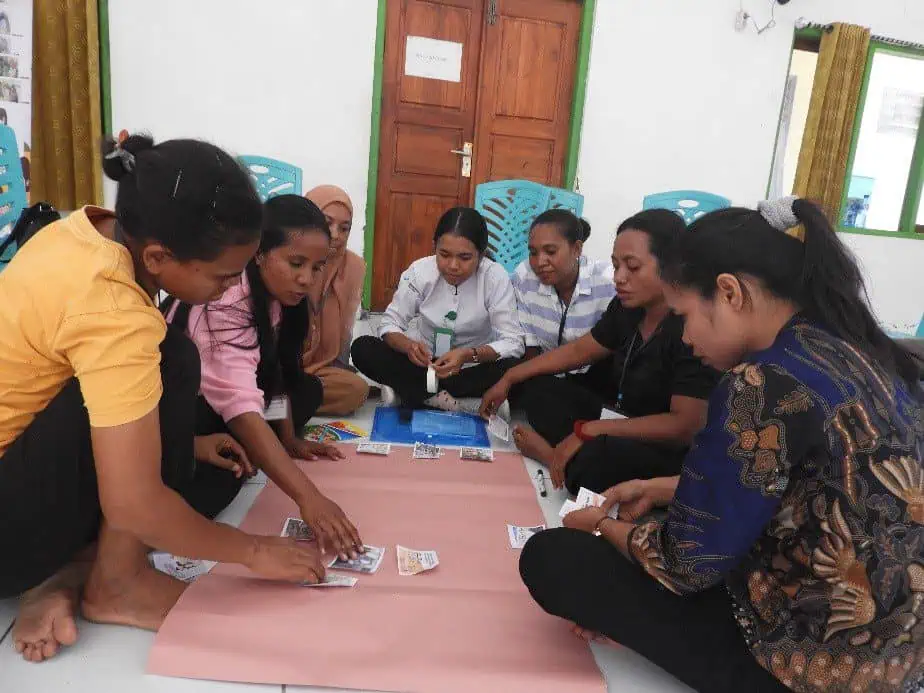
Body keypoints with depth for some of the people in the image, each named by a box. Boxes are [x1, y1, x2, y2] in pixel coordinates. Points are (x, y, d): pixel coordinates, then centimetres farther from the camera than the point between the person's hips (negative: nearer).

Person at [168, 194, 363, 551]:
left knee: (308, 389, -1)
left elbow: (277, 373, 1)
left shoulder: (276, 292, -6)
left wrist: (290, 440, -8)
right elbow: (240, 407, -43)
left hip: (220, 403, 9)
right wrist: (308, 497, -50)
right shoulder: (222, 301, -33)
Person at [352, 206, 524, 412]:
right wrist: (408, 346, -36)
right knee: (362, 349, -20)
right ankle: (438, 399, -23)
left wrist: (469, 355, -41)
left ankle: (412, 392, -20)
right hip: (424, 362, 1)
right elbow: (390, 323, -13)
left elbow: (513, 342, -23)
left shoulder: (496, 278, -19)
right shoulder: (420, 271, -15)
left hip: (474, 366, -1)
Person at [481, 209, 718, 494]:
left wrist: (587, 431, -27)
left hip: (667, 453, -8)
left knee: (594, 461, -38)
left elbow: (686, 425, -29)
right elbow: (578, 351, 12)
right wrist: (510, 378, 8)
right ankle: (567, 457, -14)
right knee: (535, 386, 7)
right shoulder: (627, 307, -1)